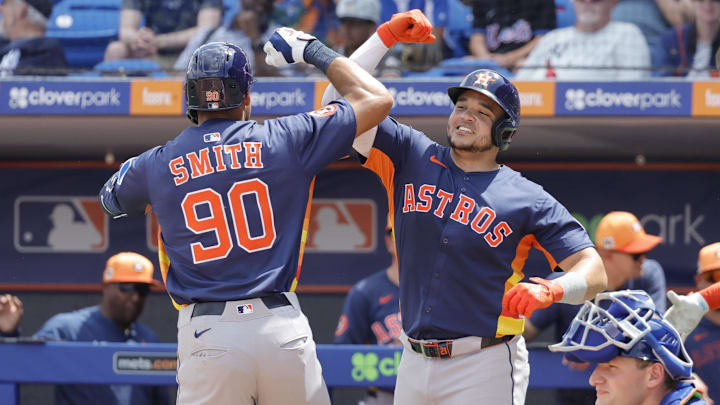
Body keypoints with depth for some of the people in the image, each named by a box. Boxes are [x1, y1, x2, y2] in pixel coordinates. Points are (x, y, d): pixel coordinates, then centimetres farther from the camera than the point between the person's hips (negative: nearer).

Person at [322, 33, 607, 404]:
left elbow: (594, 273, -7)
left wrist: (550, 291, -27)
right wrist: (385, 37, 0)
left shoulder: (527, 199, -2)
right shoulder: (411, 158, 8)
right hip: (415, 361, 4)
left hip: (484, 369, -4)